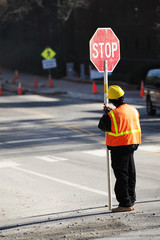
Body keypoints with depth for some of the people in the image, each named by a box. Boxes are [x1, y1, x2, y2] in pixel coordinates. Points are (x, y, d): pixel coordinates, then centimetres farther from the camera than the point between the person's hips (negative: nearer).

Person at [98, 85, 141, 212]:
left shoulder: (112, 115, -19)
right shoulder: (133, 110, 2)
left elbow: (102, 126, -4)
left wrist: (106, 113, 10)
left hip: (119, 147, -7)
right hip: (132, 144, 7)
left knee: (121, 175, -2)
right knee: (130, 174, 14)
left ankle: (125, 203, -1)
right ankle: (131, 201, 21)